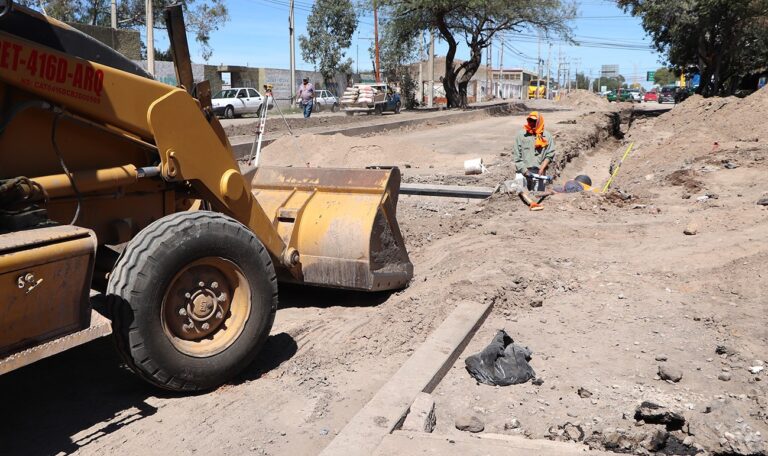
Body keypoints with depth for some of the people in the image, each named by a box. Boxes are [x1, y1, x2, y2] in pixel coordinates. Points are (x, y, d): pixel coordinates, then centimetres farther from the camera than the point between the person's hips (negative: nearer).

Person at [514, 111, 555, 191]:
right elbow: (517, 157, 3)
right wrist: (524, 170, -5)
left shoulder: (546, 136, 7)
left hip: (539, 173, 1)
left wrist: (542, 168, -7)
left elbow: (550, 155, 5)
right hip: (523, 172, 0)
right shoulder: (521, 135, 5)